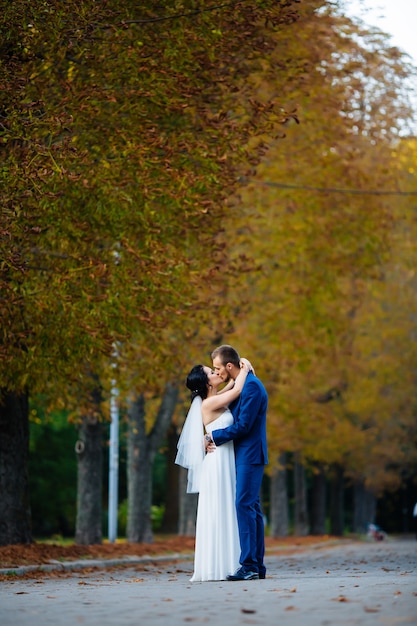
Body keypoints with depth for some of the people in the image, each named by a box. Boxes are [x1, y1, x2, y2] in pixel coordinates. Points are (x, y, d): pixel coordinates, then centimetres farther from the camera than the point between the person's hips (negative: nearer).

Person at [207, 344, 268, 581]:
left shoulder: (251, 386, -15)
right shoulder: (241, 385, 17)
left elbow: (243, 425, -19)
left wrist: (215, 436, -9)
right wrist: (216, 437, 3)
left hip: (250, 455, -10)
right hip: (245, 455, 10)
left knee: (245, 505, -13)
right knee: (252, 508, 9)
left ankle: (249, 566, -15)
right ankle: (257, 566, 11)